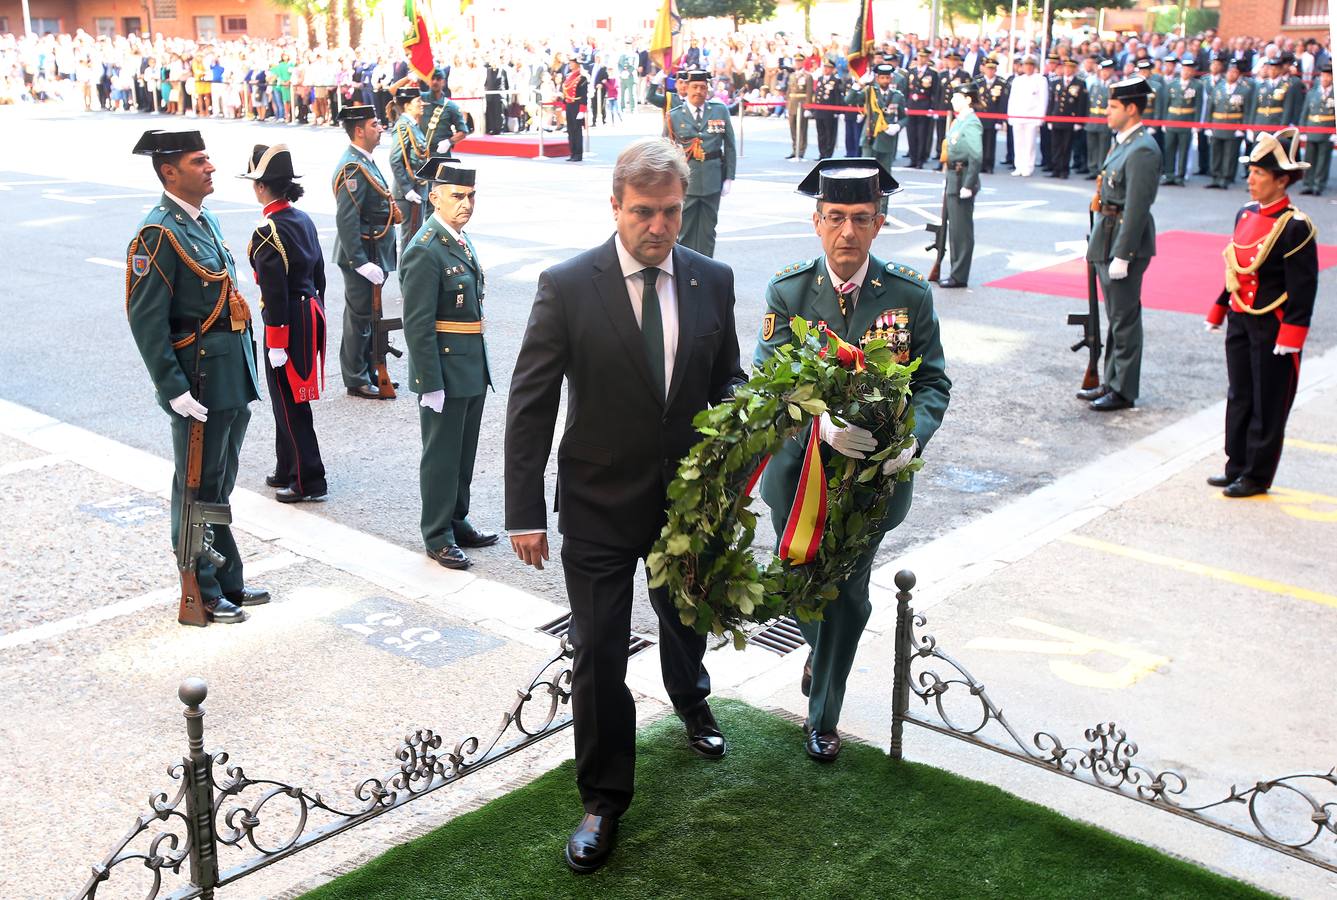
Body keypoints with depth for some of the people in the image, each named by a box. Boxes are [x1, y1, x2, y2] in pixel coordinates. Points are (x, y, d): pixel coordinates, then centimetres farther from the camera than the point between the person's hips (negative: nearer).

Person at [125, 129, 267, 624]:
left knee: (220, 486, 19)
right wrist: (174, 389, -22)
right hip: (199, 380, -9)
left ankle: (227, 582, 31)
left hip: (232, 375, 9)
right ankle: (202, 594, 17)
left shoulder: (205, 220, 12)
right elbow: (146, 319, -19)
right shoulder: (159, 233, -16)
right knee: (198, 491, 4)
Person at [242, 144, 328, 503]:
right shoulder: (304, 219, 6)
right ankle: (287, 469, 31)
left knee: (289, 404, 2)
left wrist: (276, 344, -16)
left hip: (289, 322, -9)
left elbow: (275, 292, -20)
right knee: (290, 399, 19)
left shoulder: (267, 233, -19)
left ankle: (309, 481, 8)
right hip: (311, 315, 9)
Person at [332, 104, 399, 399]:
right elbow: (346, 220, -24)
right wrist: (361, 262, -26)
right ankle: (356, 381, 10)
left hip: (374, 254, 10)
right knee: (359, 317, 0)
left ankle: (368, 372, 30)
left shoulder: (365, 161, 12)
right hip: (362, 256, -10)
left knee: (367, 316, 18)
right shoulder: (353, 168, -20)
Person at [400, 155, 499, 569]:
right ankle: (438, 536, 17)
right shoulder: (424, 252, -19)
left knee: (464, 452, 19)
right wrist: (431, 383, -21)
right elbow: (418, 326, -20)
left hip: (473, 369, 9)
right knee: (441, 456, 4)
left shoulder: (460, 240, 10)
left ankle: (457, 522, 33)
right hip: (446, 371, -9)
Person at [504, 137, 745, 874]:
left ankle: (690, 702, 60)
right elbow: (530, 405, -12)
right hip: (600, 506, -3)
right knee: (597, 655, 3)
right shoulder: (567, 286, -14)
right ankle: (603, 801, 23)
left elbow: (727, 380, 7)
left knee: (685, 619, 27)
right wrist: (525, 513, -14)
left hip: (689, 501, 4)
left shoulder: (712, 281, -4)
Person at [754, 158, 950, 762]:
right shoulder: (787, 292, -9)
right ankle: (820, 652, 54)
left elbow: (933, 381, -4)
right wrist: (821, 423, -32)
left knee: (848, 598, 11)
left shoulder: (910, 294, -8)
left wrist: (913, 437, -24)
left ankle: (823, 717, 32)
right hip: (799, 470, 1)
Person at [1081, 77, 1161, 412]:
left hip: (1126, 241, -10)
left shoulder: (1142, 150, -18)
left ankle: (1123, 391, 8)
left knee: (1125, 318, -1)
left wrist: (1122, 255, -22)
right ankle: (1112, 382, 28)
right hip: (1108, 238, 10)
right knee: (1116, 316, 17)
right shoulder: (1123, 142, 13)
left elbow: (1136, 208, -21)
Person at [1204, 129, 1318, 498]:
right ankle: (1237, 468, 27)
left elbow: (1304, 287, -16)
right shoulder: (1246, 215, 7)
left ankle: (1257, 476, 15)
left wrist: (1291, 337, -19)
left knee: (1267, 406, 4)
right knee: (1239, 398, 15)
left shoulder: (1296, 227, -16)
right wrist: (1219, 311, 19)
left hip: (1273, 329, -7)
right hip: (1240, 322, 7)